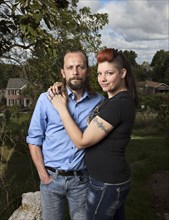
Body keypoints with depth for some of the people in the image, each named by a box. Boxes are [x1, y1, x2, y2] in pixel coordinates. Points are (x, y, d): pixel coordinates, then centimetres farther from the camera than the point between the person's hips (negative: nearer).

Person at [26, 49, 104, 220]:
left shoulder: (99, 102, -5)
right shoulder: (46, 99, -9)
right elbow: (34, 139, -3)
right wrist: (43, 175, -6)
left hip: (81, 179, 1)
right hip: (51, 177, 0)